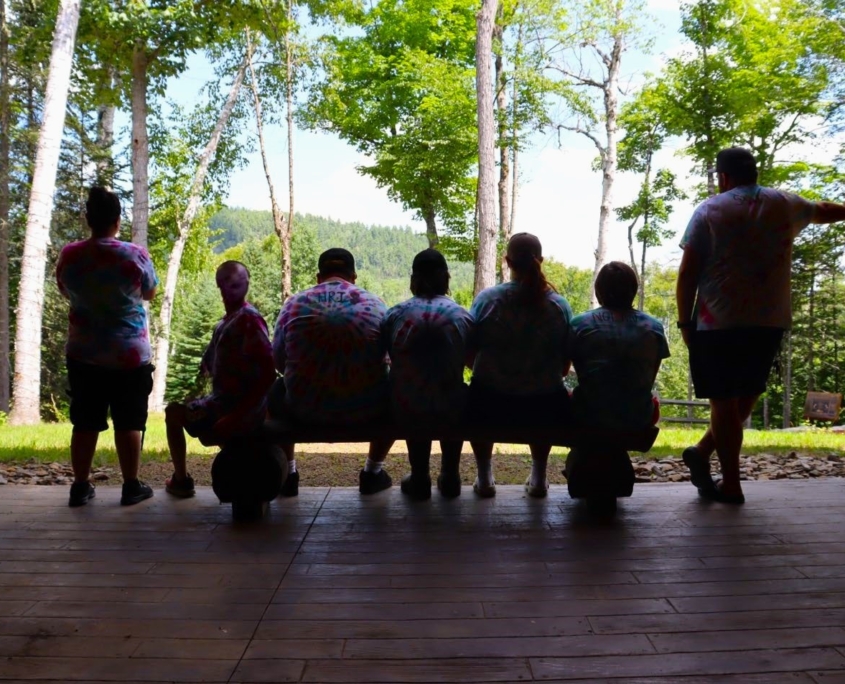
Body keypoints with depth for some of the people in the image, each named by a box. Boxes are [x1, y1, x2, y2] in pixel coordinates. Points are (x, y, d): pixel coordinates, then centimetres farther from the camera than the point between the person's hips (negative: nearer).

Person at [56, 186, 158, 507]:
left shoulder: (69, 255, -2)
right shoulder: (135, 255, -12)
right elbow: (150, 293, 5)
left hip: (83, 355, 3)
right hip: (129, 355, -3)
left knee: (85, 423, 10)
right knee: (128, 424, 5)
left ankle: (80, 487, 17)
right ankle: (131, 487, 11)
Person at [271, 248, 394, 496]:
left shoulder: (294, 304, 0)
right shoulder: (375, 305, 1)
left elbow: (279, 361, 7)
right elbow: (386, 359, 11)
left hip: (305, 408, 1)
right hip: (366, 408, 0)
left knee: (277, 392, 33)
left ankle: (287, 474, 36)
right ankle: (372, 472, 34)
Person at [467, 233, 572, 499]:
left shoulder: (486, 298, -7)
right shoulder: (559, 305, -3)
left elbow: (470, 354, 0)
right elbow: (564, 366, 3)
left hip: (491, 403, -1)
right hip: (544, 406, 1)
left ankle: (484, 477, 35)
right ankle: (539, 477, 38)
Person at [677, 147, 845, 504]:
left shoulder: (709, 210, -1)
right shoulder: (785, 204, 10)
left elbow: (688, 272, -7)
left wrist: (685, 321, 0)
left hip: (719, 322, -3)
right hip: (770, 321, 4)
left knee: (723, 401, 4)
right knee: (745, 397, 18)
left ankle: (731, 485, 10)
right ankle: (702, 451, 15)